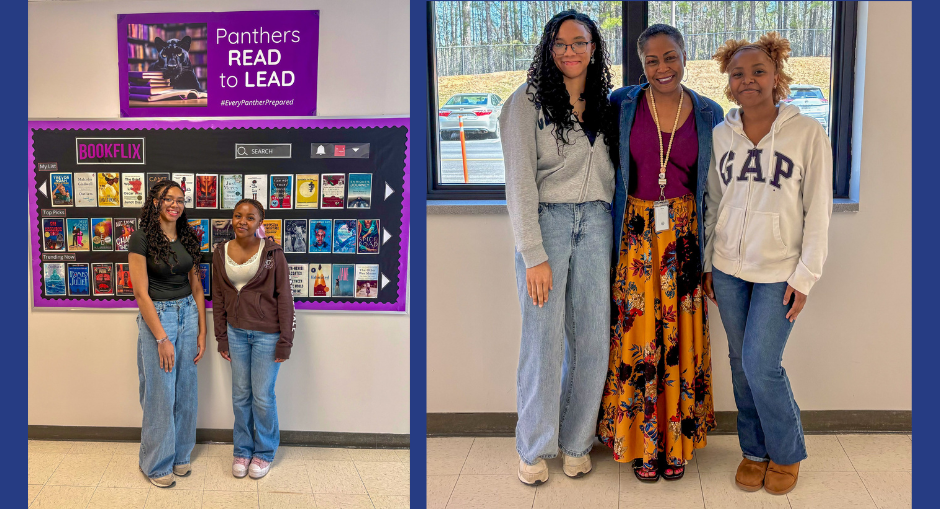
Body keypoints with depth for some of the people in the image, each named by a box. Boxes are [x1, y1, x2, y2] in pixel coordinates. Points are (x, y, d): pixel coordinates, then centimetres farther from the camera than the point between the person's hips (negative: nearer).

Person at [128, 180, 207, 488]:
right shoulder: (142, 239, -11)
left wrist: (202, 332, 6)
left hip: (188, 314, 5)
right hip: (156, 316, -5)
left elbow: (196, 287, 10)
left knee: (186, 390, 12)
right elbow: (141, 292, -14)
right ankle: (157, 464, 19)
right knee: (160, 393, 3)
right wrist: (162, 338, -15)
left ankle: (180, 455, 28)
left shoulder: (187, 238, 6)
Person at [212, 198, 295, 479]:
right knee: (240, 395, 13)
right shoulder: (221, 253, 0)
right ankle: (242, 450, 30)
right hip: (236, 332, 4)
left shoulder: (272, 252, -11)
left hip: (267, 334, -4)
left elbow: (284, 297, -9)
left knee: (263, 397, 4)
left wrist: (285, 340, -10)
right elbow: (218, 298, 8)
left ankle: (265, 452, 25)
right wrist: (222, 337, 7)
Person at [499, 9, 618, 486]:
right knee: (544, 336, -3)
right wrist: (534, 255, -14)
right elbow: (520, 182, -9)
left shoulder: (605, 105, 14)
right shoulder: (528, 101, -2)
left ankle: (576, 441, 22)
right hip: (544, 220, -4)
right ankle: (534, 448, 14)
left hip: (596, 223, 4)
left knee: (592, 338, 5)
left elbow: (612, 174, 17)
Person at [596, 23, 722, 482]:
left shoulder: (708, 114, 3)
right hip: (636, 236, -1)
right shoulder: (622, 104, 0)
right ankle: (641, 443, 18)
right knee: (637, 335, 3)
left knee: (682, 336, 6)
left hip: (685, 238, 1)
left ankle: (677, 442, 21)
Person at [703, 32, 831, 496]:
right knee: (741, 363, 10)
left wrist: (806, 275, -9)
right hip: (728, 268, 4)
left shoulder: (808, 133, -7)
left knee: (761, 366, -7)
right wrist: (707, 263, 9)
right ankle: (754, 451, 28)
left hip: (779, 271, -3)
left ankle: (786, 453, 19)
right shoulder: (720, 134, 3)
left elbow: (818, 210, -6)